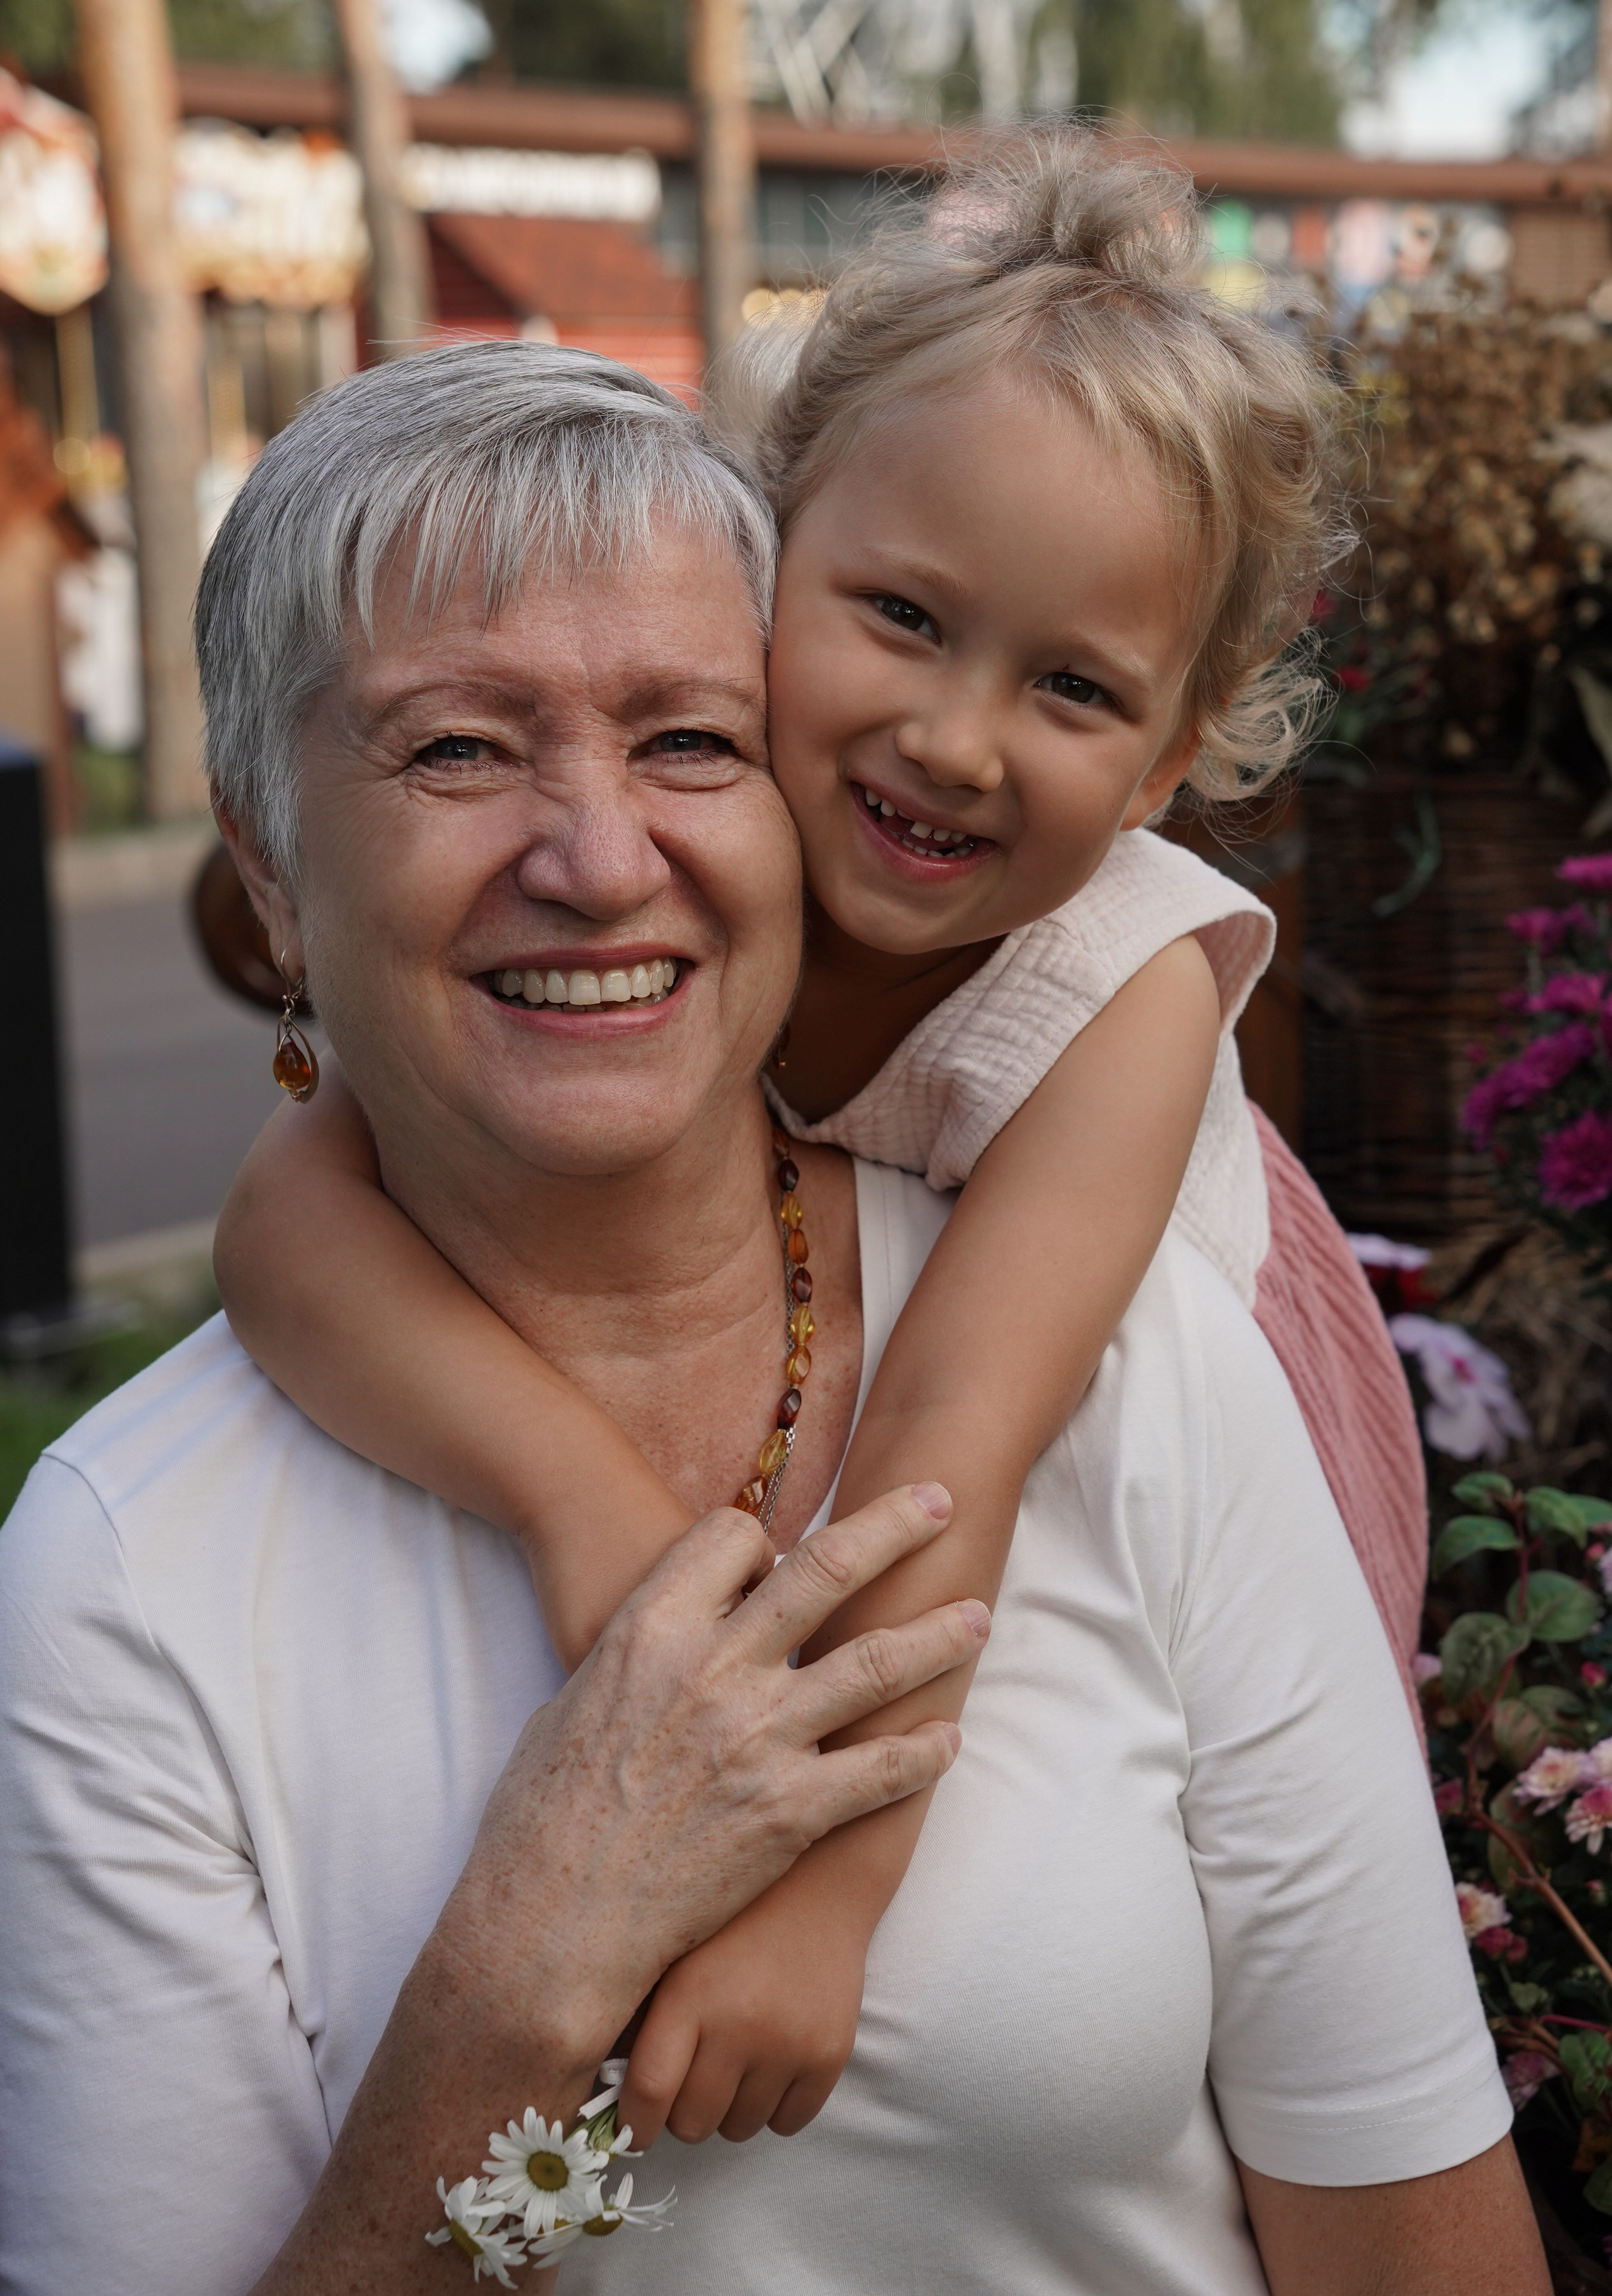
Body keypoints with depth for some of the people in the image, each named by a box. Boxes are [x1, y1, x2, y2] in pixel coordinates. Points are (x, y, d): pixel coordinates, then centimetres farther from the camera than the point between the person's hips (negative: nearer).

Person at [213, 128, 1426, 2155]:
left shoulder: (1134, 985, -37)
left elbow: (956, 1439, -47)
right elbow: (288, 1211, -41)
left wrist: (817, 1883, -54)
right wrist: (585, 1491, -57)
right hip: (754, 1422, 2)